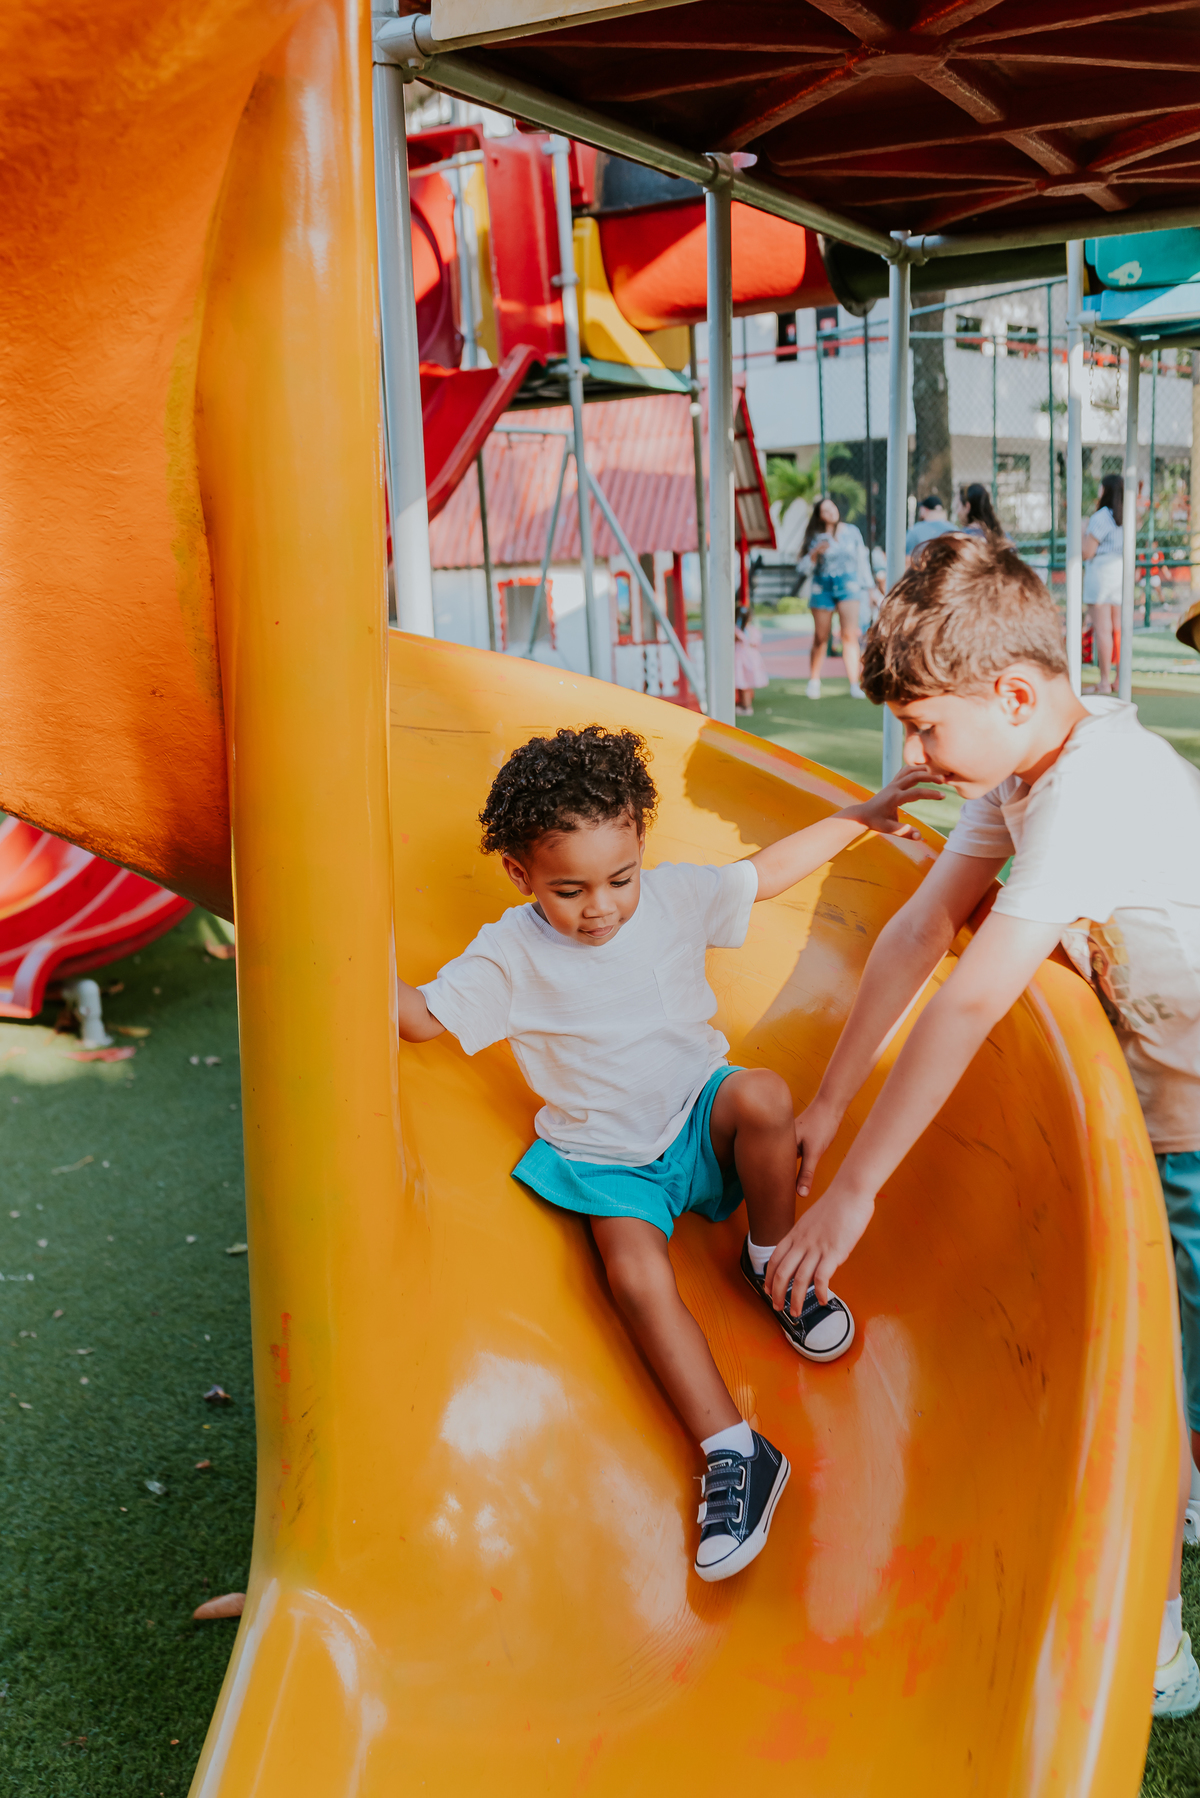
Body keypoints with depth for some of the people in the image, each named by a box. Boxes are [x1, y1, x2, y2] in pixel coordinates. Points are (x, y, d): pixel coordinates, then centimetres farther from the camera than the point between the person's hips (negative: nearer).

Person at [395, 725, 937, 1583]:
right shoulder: (510, 954, -10)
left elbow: (767, 872, 7)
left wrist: (858, 817, 9)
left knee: (764, 1096, -33)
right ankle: (736, 1455, -20)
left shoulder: (674, 895, -5)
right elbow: (422, 1016, -6)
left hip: (698, 1116, 2)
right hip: (610, 1158, -1)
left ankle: (774, 1263, -6)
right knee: (637, 1276, -28)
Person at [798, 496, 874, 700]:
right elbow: (804, 568, 1)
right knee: (821, 637, 4)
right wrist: (815, 553, -16)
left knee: (850, 634, -13)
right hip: (823, 587, 0)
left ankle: (854, 684, -15)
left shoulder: (852, 531, 8)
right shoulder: (816, 537, 3)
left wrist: (869, 587, 14)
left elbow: (862, 559, 14)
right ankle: (814, 681, 21)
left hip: (849, 585, 0)